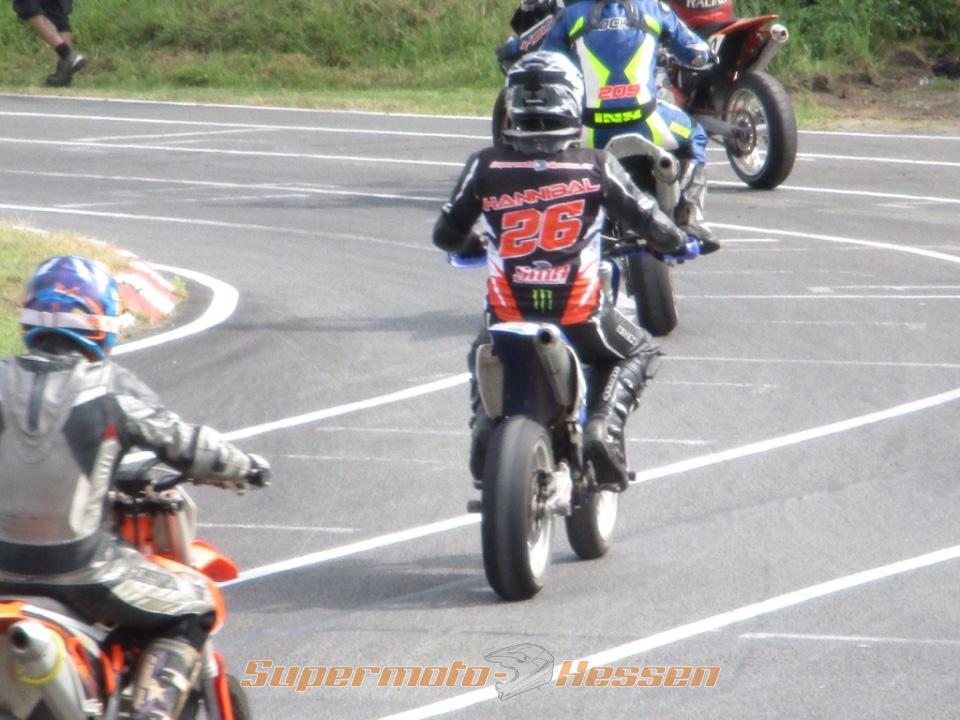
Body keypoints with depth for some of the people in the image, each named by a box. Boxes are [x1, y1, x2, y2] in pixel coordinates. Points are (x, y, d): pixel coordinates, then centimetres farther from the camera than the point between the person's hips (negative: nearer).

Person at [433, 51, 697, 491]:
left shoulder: (485, 166, -1)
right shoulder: (597, 167, -5)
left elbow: (446, 234, 7)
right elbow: (647, 221, 1)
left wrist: (472, 247, 31)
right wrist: (677, 244, 24)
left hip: (507, 317, 2)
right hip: (578, 318, -2)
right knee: (637, 352, 27)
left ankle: (485, 422, 6)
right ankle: (604, 426, 1)